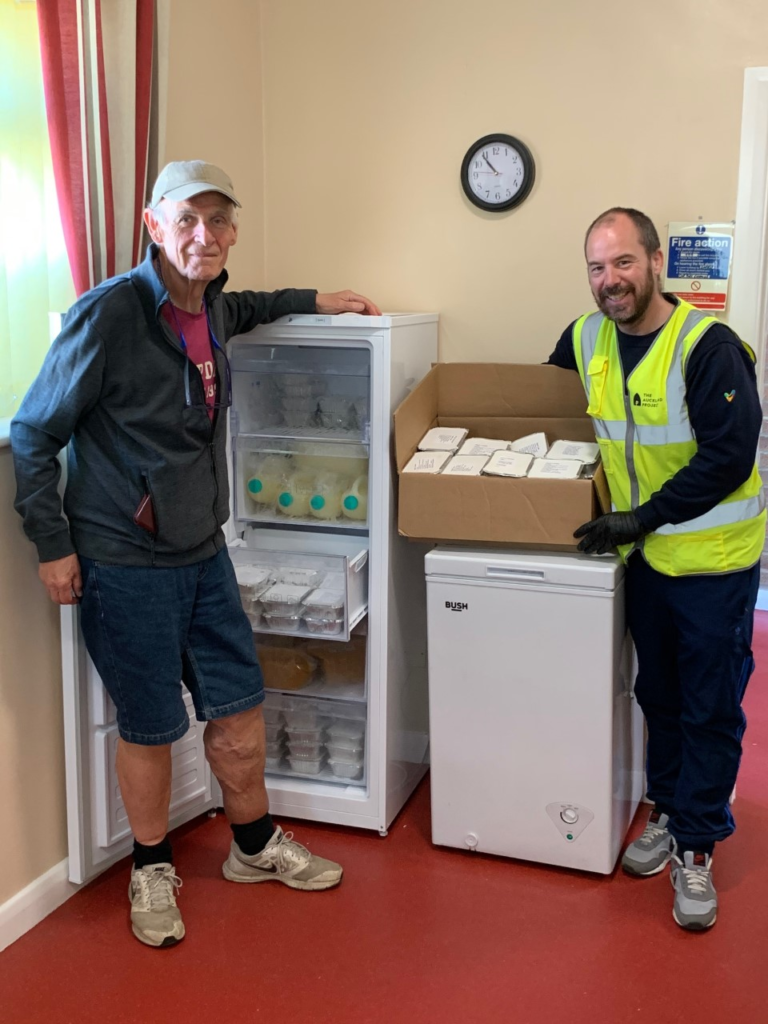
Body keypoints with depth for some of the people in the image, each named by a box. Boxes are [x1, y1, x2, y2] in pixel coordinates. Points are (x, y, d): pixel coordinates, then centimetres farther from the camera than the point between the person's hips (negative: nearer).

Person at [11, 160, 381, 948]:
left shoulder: (210, 310, 4)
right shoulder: (107, 314, -18)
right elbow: (33, 436, -10)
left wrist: (318, 302, 25)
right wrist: (53, 547, -10)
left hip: (203, 554, 7)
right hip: (124, 564, -6)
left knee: (238, 706, 14)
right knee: (150, 726, 7)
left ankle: (255, 846, 36)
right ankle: (152, 870, 30)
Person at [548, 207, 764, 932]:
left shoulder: (707, 346, -20)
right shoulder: (584, 340, -1)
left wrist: (643, 518, -23)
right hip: (644, 553, 6)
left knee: (710, 706, 4)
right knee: (658, 693, 18)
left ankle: (695, 850, 16)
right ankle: (671, 813, 35)